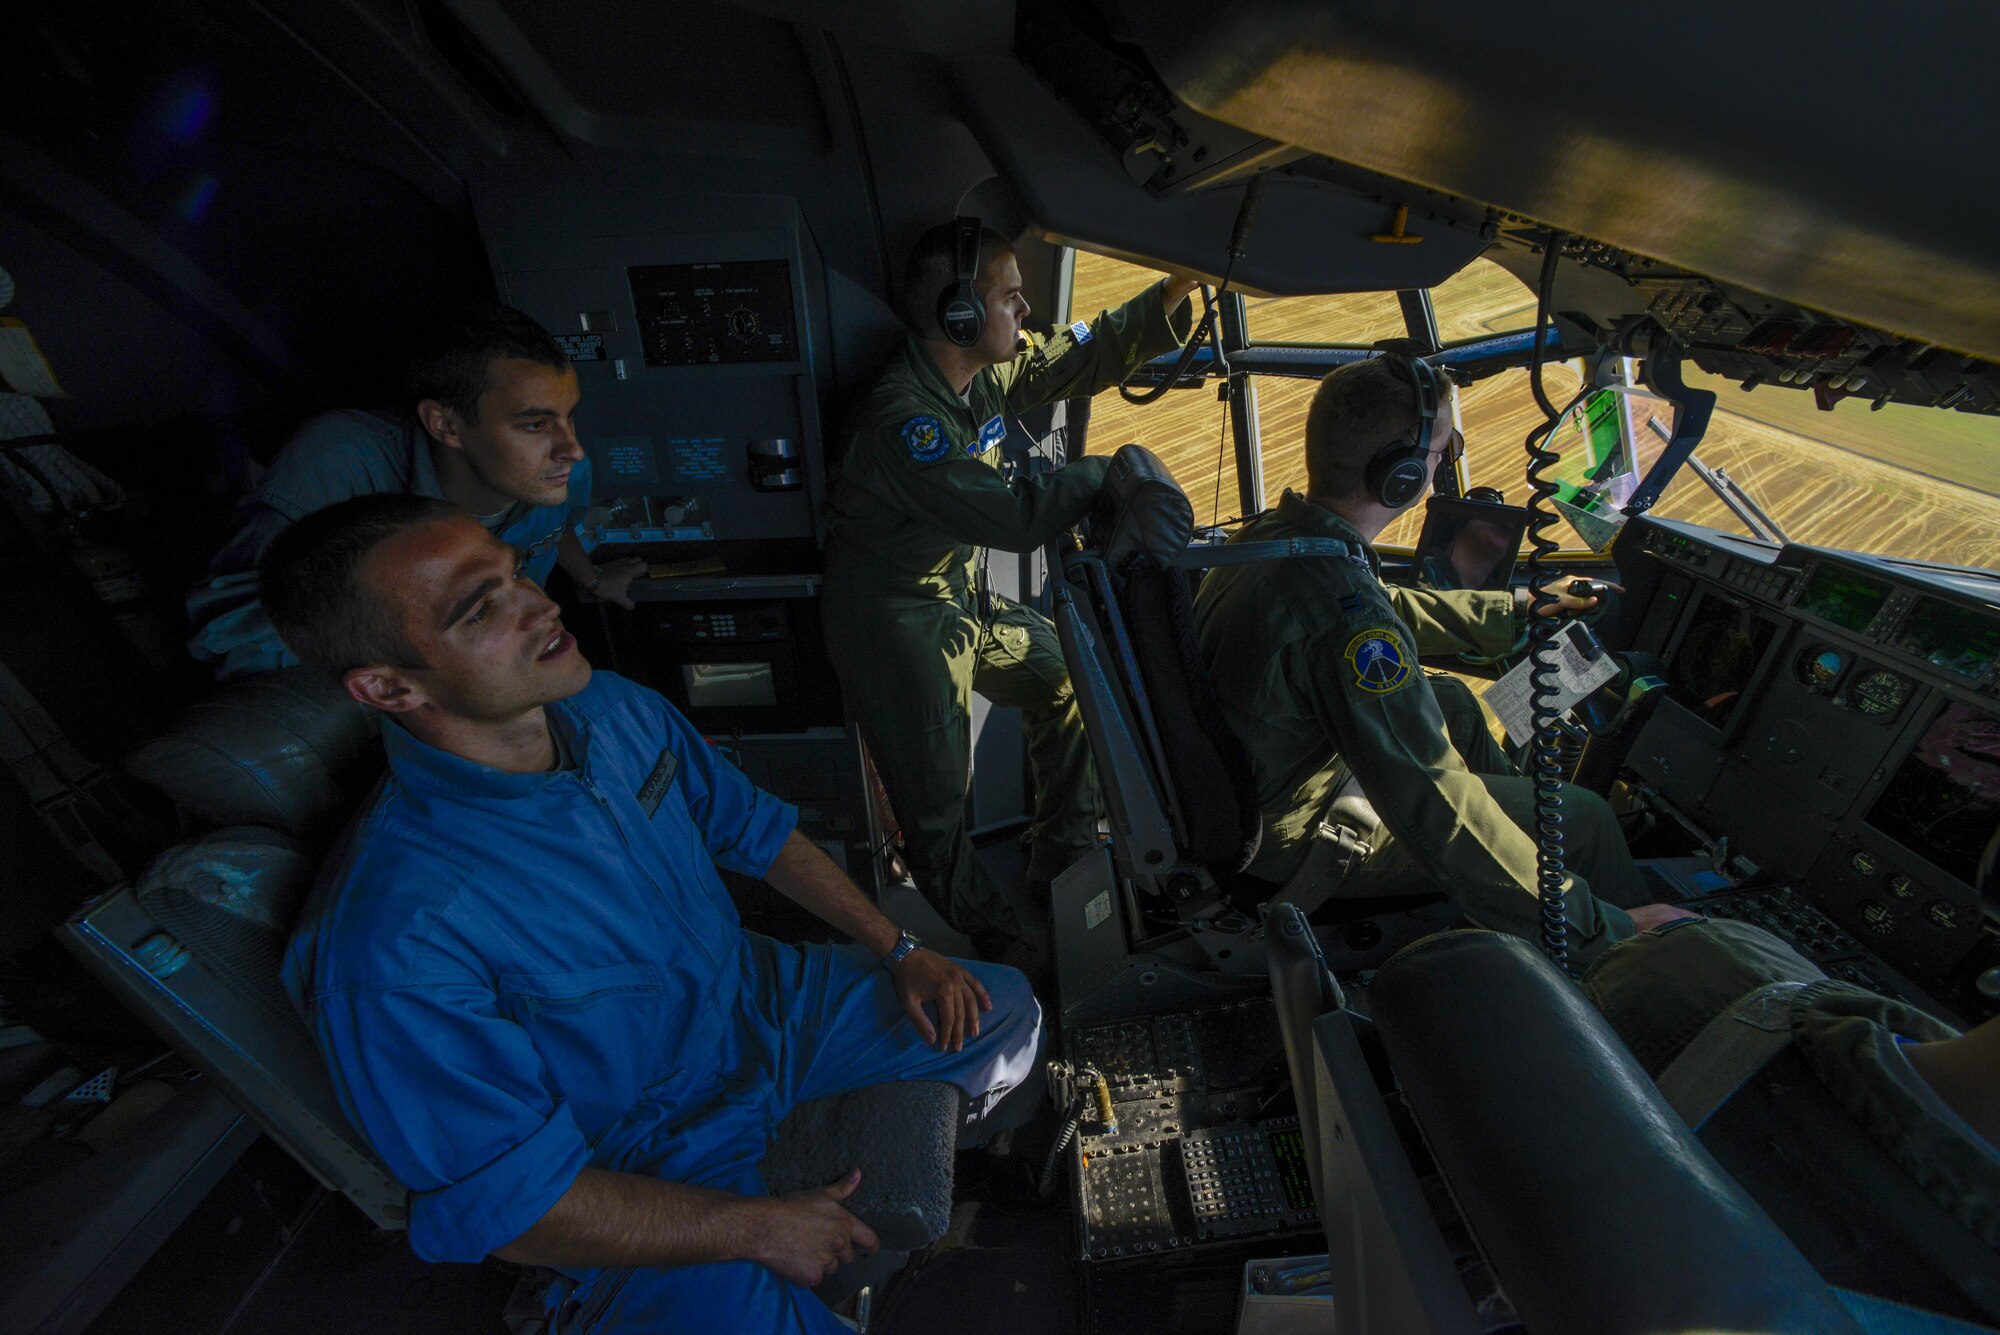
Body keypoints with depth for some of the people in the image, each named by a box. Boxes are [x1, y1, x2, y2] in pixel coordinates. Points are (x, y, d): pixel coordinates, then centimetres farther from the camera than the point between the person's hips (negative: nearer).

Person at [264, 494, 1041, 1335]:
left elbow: (755, 830, 1)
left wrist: (898, 951, 0)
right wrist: (759, 1231, -16)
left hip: (766, 1003, 6)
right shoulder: (389, 947, -32)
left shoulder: (616, 710, -12)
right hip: (649, 1158, -4)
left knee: (1006, 1013, 8)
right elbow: (505, 1199, -22)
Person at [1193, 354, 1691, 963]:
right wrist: (1600, 924, -18)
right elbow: (1438, 818, -30)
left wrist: (1519, 607, 21)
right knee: (1583, 817, 3)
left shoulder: (1270, 532, -6)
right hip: (1294, 840, -8)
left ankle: (1523, 808, 45)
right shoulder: (1344, 615, -35)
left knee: (1451, 699, 24)